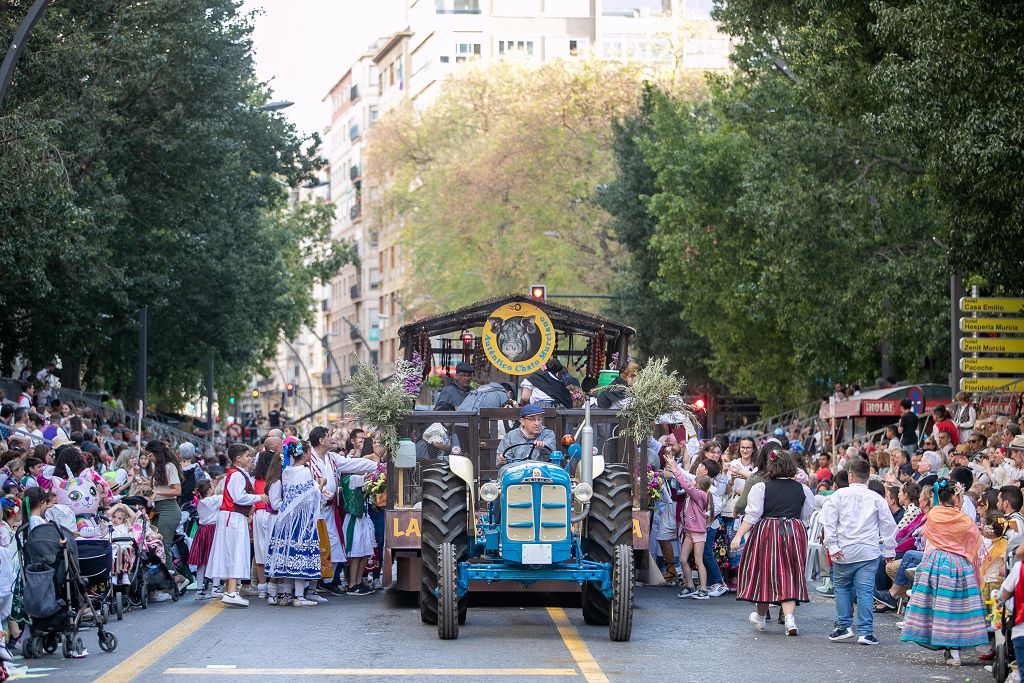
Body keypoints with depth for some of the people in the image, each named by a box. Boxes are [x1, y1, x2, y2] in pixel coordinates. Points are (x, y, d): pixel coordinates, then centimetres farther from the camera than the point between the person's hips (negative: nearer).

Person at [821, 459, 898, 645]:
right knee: (865, 591, 0)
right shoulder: (876, 499, 2)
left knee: (842, 587, 16)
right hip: (868, 553, 0)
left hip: (844, 552, 0)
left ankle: (843, 626, 13)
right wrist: (889, 551, 14)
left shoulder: (839, 495, -1)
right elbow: (888, 525, 5)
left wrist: (832, 546, -3)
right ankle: (865, 632, -4)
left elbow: (828, 521, -6)